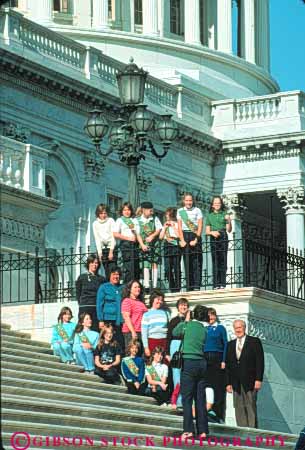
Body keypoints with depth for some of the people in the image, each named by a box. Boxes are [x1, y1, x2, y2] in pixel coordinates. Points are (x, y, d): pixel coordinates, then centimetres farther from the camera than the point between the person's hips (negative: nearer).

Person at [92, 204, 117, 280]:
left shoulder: (110, 221, 1)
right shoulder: (95, 224, 9)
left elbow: (113, 236, -4)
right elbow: (97, 238, 6)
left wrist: (111, 251, -12)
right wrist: (99, 253, -3)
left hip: (111, 248, -3)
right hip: (102, 248, 3)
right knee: (106, 272, 0)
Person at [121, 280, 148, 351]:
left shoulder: (141, 302, 19)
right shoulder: (127, 301, -4)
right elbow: (126, 317, -12)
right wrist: (133, 332, -19)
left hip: (141, 332, 8)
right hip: (130, 332, -8)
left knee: (141, 353, 5)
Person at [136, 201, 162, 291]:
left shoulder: (155, 218, 8)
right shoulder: (139, 221, 3)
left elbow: (159, 229, 3)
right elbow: (138, 234, 1)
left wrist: (152, 236, -13)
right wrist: (142, 245, -11)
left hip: (154, 244, 2)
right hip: (145, 245, -2)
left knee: (155, 264, 1)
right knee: (146, 265, -9)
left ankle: (154, 285, 3)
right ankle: (146, 285, -14)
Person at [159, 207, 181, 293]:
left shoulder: (176, 224, 4)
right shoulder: (165, 225, 19)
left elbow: (178, 235, -10)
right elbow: (161, 237, 12)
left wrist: (173, 226, -6)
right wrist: (165, 227, 4)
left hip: (175, 246, -5)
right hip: (167, 247, 5)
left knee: (176, 269, -5)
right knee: (167, 269, -2)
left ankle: (177, 288, -4)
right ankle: (172, 288, 4)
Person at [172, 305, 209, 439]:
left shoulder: (188, 325, -1)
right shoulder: (205, 330, 8)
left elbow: (175, 332, 15)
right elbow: (207, 347, 9)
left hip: (189, 362, -4)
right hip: (202, 363, 4)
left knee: (187, 398, -4)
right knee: (200, 399, 7)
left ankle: (188, 430, -12)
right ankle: (202, 430, 5)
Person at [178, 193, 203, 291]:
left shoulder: (197, 210, 4)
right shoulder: (180, 211, 10)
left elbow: (200, 227, -1)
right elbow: (180, 227, 6)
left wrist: (196, 240, -10)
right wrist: (182, 240, -4)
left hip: (195, 236, -2)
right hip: (185, 236, 2)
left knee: (197, 262, -7)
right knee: (187, 262, 0)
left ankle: (197, 285, -11)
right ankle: (189, 286, 1)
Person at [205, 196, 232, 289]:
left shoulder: (224, 214, 10)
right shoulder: (209, 216, 15)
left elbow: (229, 230, 6)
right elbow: (207, 231, 12)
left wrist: (229, 221, -11)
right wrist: (212, 232, -9)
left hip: (223, 238, -1)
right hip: (213, 239, 1)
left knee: (223, 261, -7)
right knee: (215, 261, -3)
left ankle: (222, 284, -8)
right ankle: (216, 284, -5)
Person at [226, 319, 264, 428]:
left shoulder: (254, 342, 4)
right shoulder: (230, 344, 17)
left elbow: (260, 362, -2)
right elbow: (228, 365, 14)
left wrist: (258, 379, -11)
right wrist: (228, 382, 6)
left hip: (250, 381, -4)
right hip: (236, 383, 4)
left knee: (251, 407, -7)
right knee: (239, 409, 0)